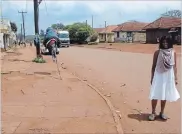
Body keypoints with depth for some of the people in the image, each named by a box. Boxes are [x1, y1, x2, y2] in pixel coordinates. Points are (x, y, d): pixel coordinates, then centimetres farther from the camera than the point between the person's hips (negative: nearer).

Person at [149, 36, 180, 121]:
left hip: (168, 77, 2)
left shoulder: (173, 53, 1)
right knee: (155, 95, -1)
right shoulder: (157, 52, -4)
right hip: (158, 76, -2)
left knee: (164, 96, 11)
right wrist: (152, 78, -1)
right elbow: (153, 66, 0)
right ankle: (153, 113, 14)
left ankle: (162, 113, 26)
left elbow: (174, 66, 5)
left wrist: (175, 78, 3)